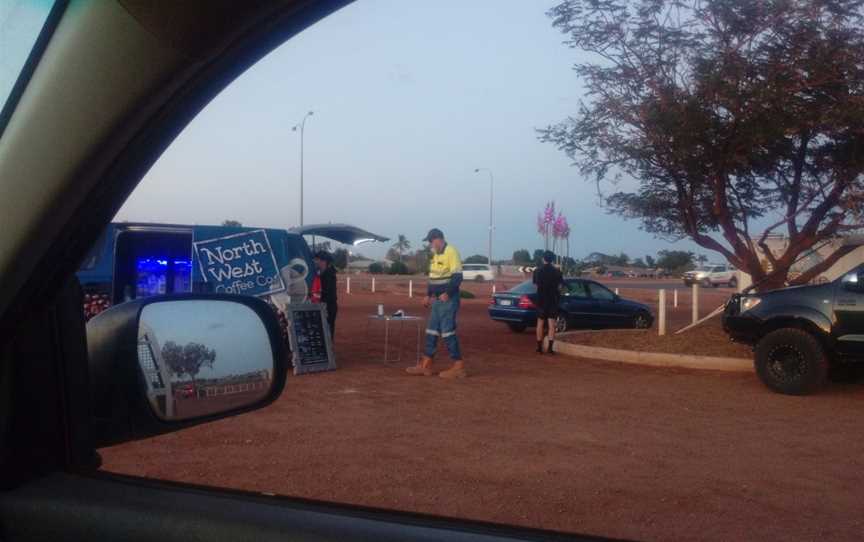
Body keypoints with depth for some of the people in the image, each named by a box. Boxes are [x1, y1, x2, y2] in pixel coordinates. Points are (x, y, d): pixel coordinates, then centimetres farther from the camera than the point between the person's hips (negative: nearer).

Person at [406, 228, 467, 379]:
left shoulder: (451, 252, -14)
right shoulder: (435, 255, 15)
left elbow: (458, 276, -20)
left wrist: (447, 294, -25)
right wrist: (428, 295, 19)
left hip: (448, 299, -9)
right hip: (437, 299, 9)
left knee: (447, 332, -9)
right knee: (431, 331, 10)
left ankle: (459, 366, -3)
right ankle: (426, 366, 16)